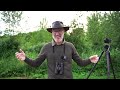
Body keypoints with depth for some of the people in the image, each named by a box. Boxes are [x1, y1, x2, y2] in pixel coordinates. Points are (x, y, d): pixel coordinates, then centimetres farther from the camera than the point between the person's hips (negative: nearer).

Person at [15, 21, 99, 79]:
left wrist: (89, 60, -12)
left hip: (68, 77, 1)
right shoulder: (46, 47, -2)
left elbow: (80, 62, 6)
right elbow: (36, 63, 4)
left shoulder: (70, 46, -1)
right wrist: (25, 58, -12)